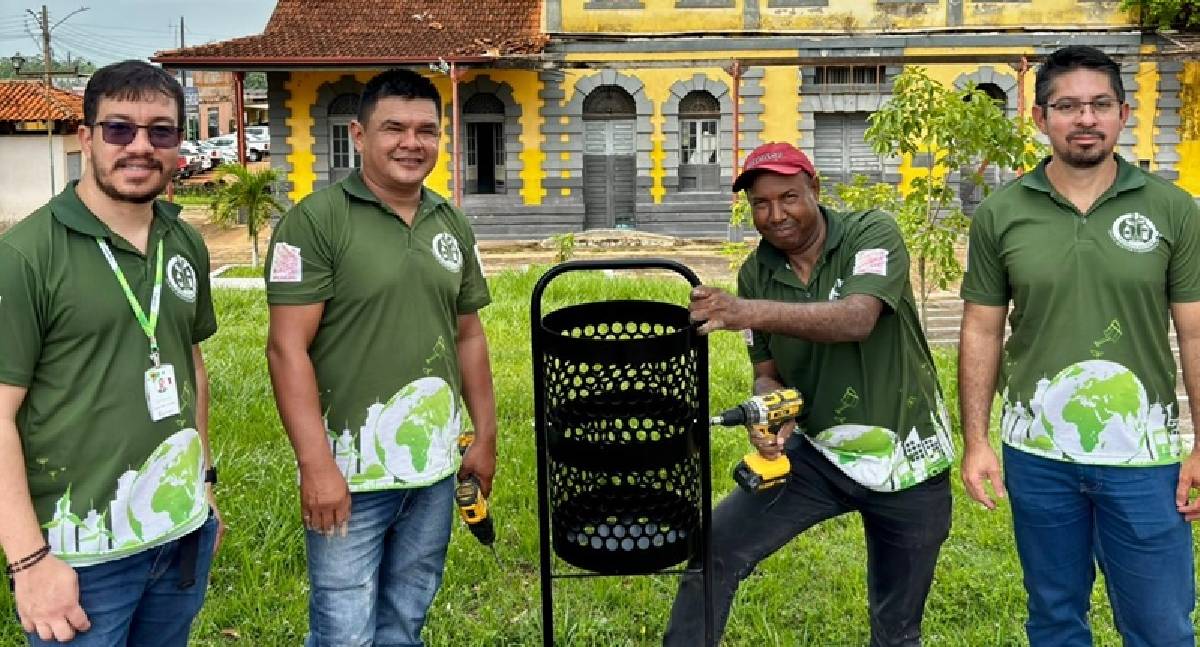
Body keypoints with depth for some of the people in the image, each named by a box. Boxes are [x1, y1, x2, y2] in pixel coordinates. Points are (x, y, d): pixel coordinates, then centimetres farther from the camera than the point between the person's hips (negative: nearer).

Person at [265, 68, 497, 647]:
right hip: (350, 472, -5)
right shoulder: (317, 220, -10)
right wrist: (316, 465, -18)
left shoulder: (451, 224, 9)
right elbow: (288, 348, -14)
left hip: (435, 470, 6)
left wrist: (486, 436, 14)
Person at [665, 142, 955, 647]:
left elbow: (857, 320, -33)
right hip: (817, 454, 2)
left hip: (907, 460, -2)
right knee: (714, 550, -15)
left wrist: (749, 313, -45)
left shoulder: (873, 235, -15)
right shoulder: (754, 275, -4)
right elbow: (768, 374, 2)